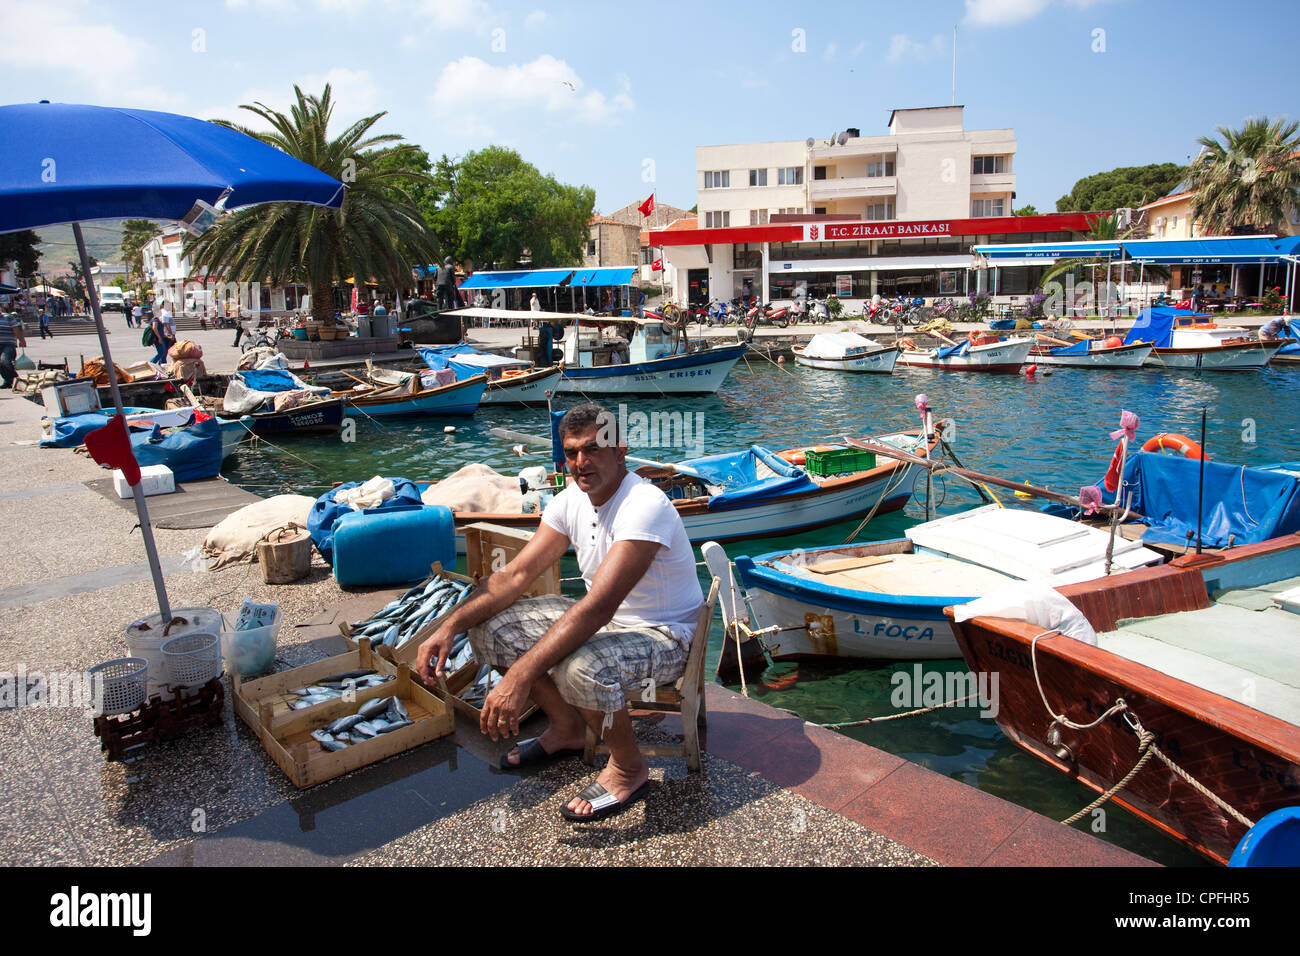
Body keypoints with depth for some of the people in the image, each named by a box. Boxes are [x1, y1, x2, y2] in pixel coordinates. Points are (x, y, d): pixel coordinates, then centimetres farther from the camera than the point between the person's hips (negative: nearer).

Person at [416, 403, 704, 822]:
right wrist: (451, 624, -17)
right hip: (607, 619, 8)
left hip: (664, 635, -8)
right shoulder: (571, 501, -3)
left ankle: (628, 766, -5)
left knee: (580, 668, -38)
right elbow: (515, 574, -3)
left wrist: (519, 677, -42)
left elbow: (597, 609, -38)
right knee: (488, 628, -3)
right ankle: (567, 728, 16)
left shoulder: (644, 506, -29)